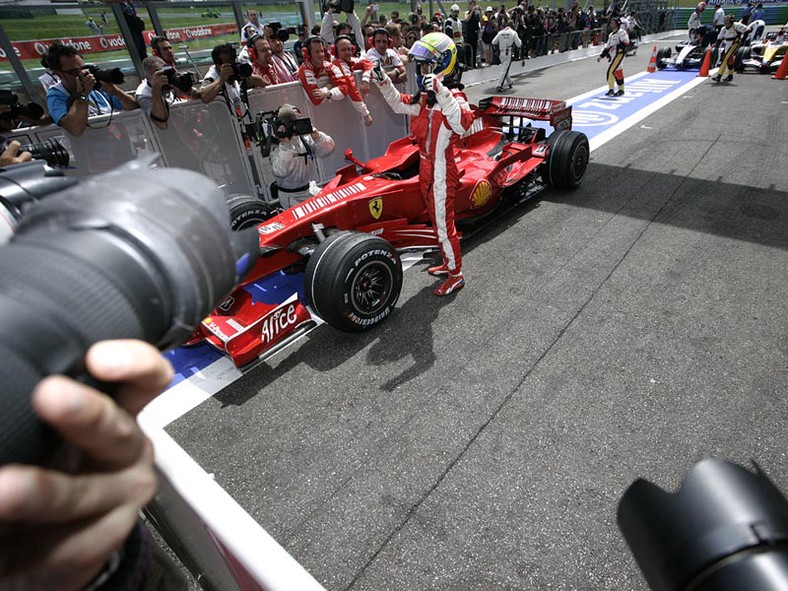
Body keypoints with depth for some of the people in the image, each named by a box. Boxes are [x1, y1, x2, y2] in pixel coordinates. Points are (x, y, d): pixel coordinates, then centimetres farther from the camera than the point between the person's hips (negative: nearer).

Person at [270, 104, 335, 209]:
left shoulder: (305, 139, -2)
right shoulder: (276, 146, -15)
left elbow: (328, 148, -8)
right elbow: (279, 172, -29)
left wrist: (315, 134, -24)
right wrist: (285, 145, -31)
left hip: (310, 189, 5)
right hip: (291, 197, -5)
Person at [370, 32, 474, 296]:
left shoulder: (454, 97, -17)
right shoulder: (424, 98, 7)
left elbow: (462, 124, -38)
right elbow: (400, 104, 24)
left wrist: (442, 93, -44)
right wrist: (383, 82, 10)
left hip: (442, 173, -9)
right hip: (426, 169, 9)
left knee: (444, 225, 2)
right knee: (436, 220, 20)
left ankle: (456, 275, 19)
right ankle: (448, 263, 39)